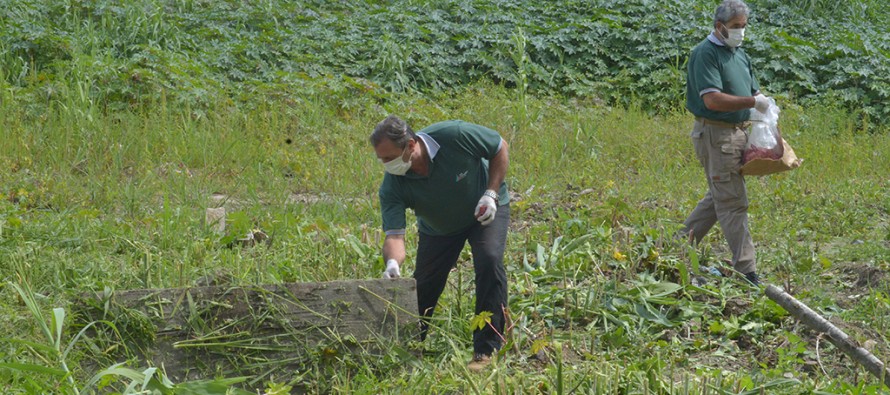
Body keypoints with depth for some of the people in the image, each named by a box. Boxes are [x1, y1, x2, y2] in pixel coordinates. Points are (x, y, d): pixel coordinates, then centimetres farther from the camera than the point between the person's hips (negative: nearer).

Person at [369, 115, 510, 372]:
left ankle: (486, 350, -18)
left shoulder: (455, 136, -35)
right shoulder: (392, 187, -29)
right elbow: (394, 234, -34)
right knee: (424, 285, 1)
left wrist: (491, 193, -26)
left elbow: (500, 147, -18)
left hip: (486, 208, -3)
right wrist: (392, 263, -56)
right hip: (438, 229, 3)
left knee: (489, 261, -25)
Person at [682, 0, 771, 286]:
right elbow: (713, 100, -23)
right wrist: (752, 102, -24)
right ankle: (746, 271, -5)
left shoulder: (740, 55, 16)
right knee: (733, 203, -7)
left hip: (738, 133, 9)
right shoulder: (706, 53, -13)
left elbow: (753, 92, 23)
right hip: (716, 135, -9)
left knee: (719, 196, 17)